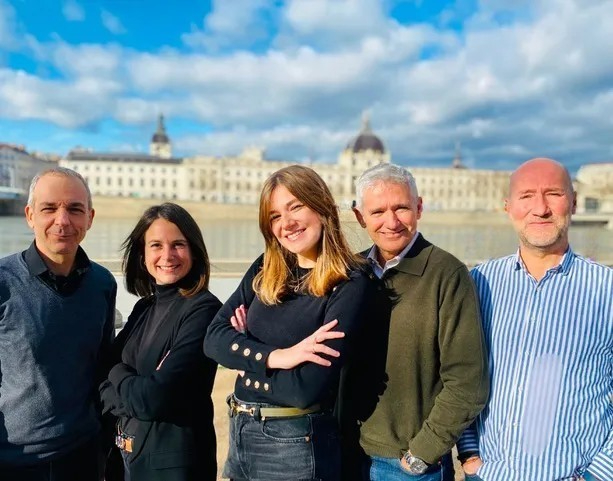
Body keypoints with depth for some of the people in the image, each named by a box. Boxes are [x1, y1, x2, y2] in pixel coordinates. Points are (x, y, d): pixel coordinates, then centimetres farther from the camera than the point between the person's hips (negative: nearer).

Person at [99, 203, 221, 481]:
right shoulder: (144, 308, 3)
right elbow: (104, 389, 2)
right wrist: (137, 395, -17)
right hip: (129, 454, 7)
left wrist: (118, 374, -7)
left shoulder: (203, 309, -20)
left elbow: (157, 397, -25)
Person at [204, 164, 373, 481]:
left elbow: (307, 388, -23)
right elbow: (214, 338, -6)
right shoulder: (264, 269, 1)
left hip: (295, 442, -5)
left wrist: (245, 352, -9)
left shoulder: (349, 284, -17)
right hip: (240, 431, 6)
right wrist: (275, 356, -21)